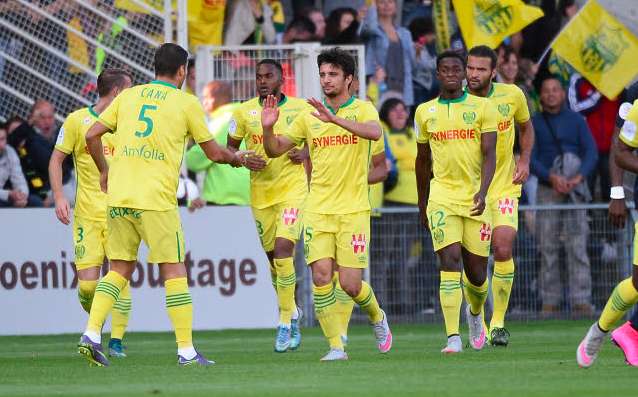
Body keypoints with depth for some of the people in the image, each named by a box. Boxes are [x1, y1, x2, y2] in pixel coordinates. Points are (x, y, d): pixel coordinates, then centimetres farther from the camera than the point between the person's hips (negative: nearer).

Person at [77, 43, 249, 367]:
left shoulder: (128, 96, 12)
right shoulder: (186, 103, 1)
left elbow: (92, 135, 10)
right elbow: (215, 153, 7)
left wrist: (104, 171, 25)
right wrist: (237, 158, 28)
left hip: (119, 197, 4)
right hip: (156, 200, -4)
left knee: (119, 270, 13)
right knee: (174, 272, 1)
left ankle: (91, 334, 1)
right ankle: (186, 350, 0)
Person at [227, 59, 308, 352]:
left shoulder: (300, 109, -2)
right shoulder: (244, 112, 2)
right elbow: (230, 147, 10)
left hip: (293, 188, -3)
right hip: (260, 193, 3)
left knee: (283, 249, -19)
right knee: (273, 257, 10)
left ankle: (286, 322, -13)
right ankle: (292, 314, 32)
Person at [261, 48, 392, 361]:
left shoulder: (362, 110, -2)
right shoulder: (308, 117, 9)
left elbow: (374, 132, -24)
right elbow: (275, 150, 10)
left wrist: (334, 118, -35)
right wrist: (268, 128, -12)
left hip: (353, 209, -3)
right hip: (318, 210, 3)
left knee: (350, 284, -5)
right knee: (321, 275, -11)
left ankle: (377, 317, 27)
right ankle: (336, 347, -3)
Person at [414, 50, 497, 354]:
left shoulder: (482, 108, 1)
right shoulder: (425, 112, 8)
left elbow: (489, 155, -6)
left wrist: (482, 192, -21)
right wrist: (422, 204, 22)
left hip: (475, 199, 0)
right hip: (442, 197, 0)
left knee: (476, 272, 6)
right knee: (450, 261, -17)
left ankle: (475, 312, 41)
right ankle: (453, 337, -21)